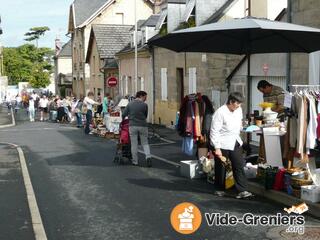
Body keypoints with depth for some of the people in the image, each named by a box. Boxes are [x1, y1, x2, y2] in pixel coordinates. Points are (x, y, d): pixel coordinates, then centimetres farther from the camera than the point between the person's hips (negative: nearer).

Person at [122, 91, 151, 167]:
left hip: (133, 126, 1)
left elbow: (124, 114, 0)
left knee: (134, 144, 8)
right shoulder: (144, 105, -4)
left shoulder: (130, 104, 0)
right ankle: (148, 157, -9)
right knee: (145, 143, 11)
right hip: (143, 126, -1)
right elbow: (146, 116, 6)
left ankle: (135, 161, 12)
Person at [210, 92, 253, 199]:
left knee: (239, 166, -1)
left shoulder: (239, 110, 2)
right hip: (222, 145, -6)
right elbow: (214, 131, -19)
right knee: (221, 168, 7)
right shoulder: (220, 113, -19)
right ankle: (219, 189, 25)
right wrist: (217, 148, -21)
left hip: (235, 143, 6)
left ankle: (242, 190, 1)